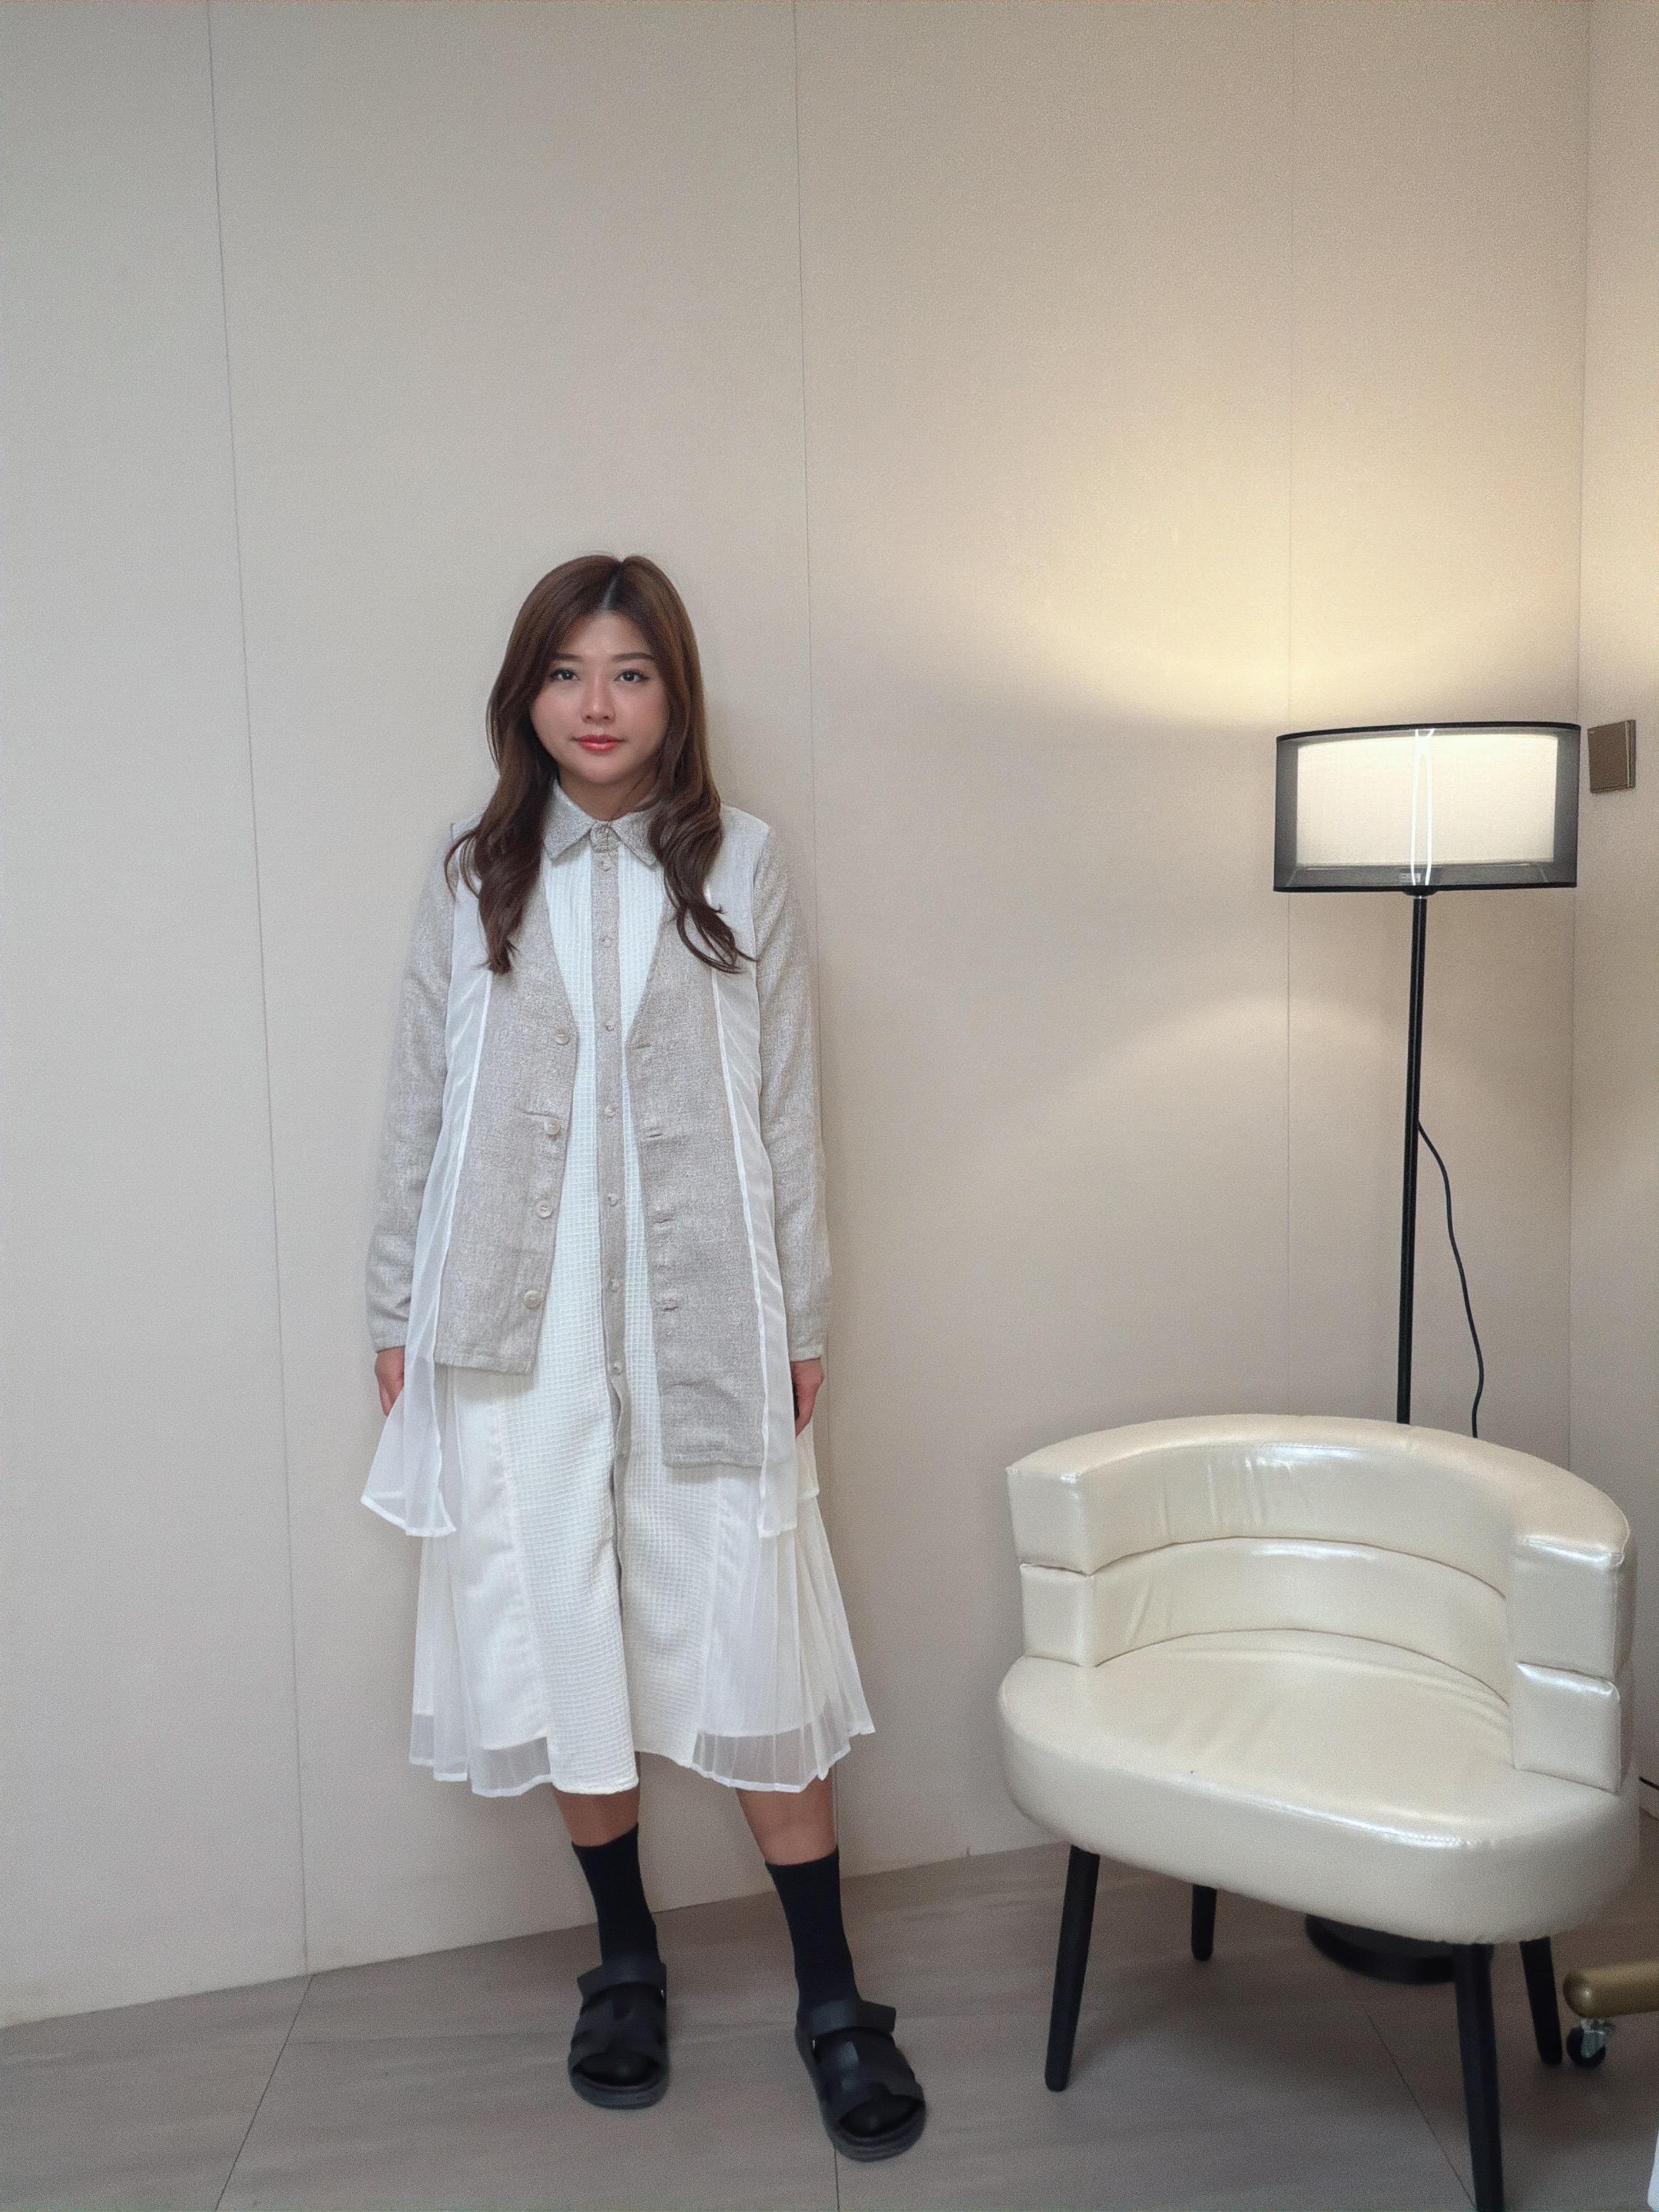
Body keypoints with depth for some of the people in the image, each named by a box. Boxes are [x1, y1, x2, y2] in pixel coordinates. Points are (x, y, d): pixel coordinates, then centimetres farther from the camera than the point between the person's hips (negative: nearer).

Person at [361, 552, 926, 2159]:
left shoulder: (739, 866, 3)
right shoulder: (470, 876, 6)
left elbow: (786, 1112, 3)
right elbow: (420, 1107, 8)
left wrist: (801, 1320, 3)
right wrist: (396, 1315, 7)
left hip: (701, 1318, -1)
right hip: (515, 1328, 2)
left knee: (752, 1653, 1)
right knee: (560, 1647, 10)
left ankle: (832, 1997, 18)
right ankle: (625, 1961, 31)